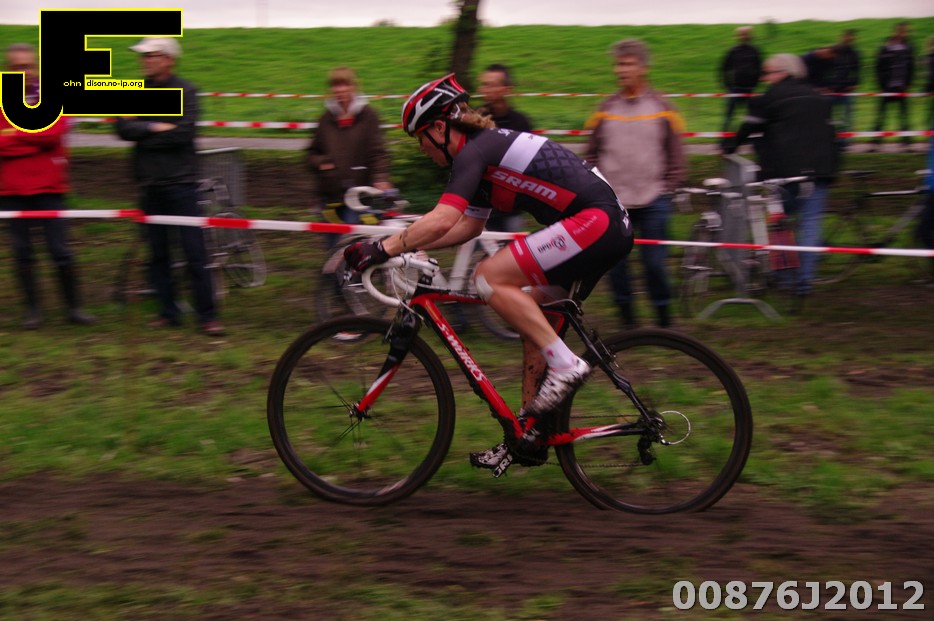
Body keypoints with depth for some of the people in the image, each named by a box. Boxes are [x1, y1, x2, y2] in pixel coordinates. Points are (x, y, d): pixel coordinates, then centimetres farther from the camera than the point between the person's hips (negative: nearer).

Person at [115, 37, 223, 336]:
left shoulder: (185, 91, -3)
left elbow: (184, 133, -15)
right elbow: (123, 128, -2)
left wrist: (142, 135, -9)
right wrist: (154, 127, -15)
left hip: (180, 180, -5)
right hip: (149, 182, 5)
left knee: (194, 252, -6)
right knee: (157, 253, 7)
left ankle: (208, 315, -1)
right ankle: (168, 311, 16)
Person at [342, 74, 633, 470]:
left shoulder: (473, 152, -10)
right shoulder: (485, 148, 20)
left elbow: (442, 220, -23)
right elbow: (469, 225, 28)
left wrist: (383, 249, -18)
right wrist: (408, 245, 22)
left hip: (595, 222, -11)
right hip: (609, 227, 11)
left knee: (489, 277, -15)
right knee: (530, 312, 17)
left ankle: (564, 364, -11)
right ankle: (528, 432, 20)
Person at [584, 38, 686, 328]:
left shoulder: (661, 108, 3)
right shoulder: (606, 109, 6)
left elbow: (675, 155, 7)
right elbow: (591, 154, 12)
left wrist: (667, 190, 1)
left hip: (652, 201, -2)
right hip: (612, 203, 2)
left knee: (654, 261, -4)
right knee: (615, 263, 1)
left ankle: (664, 320, 10)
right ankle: (627, 320, 14)